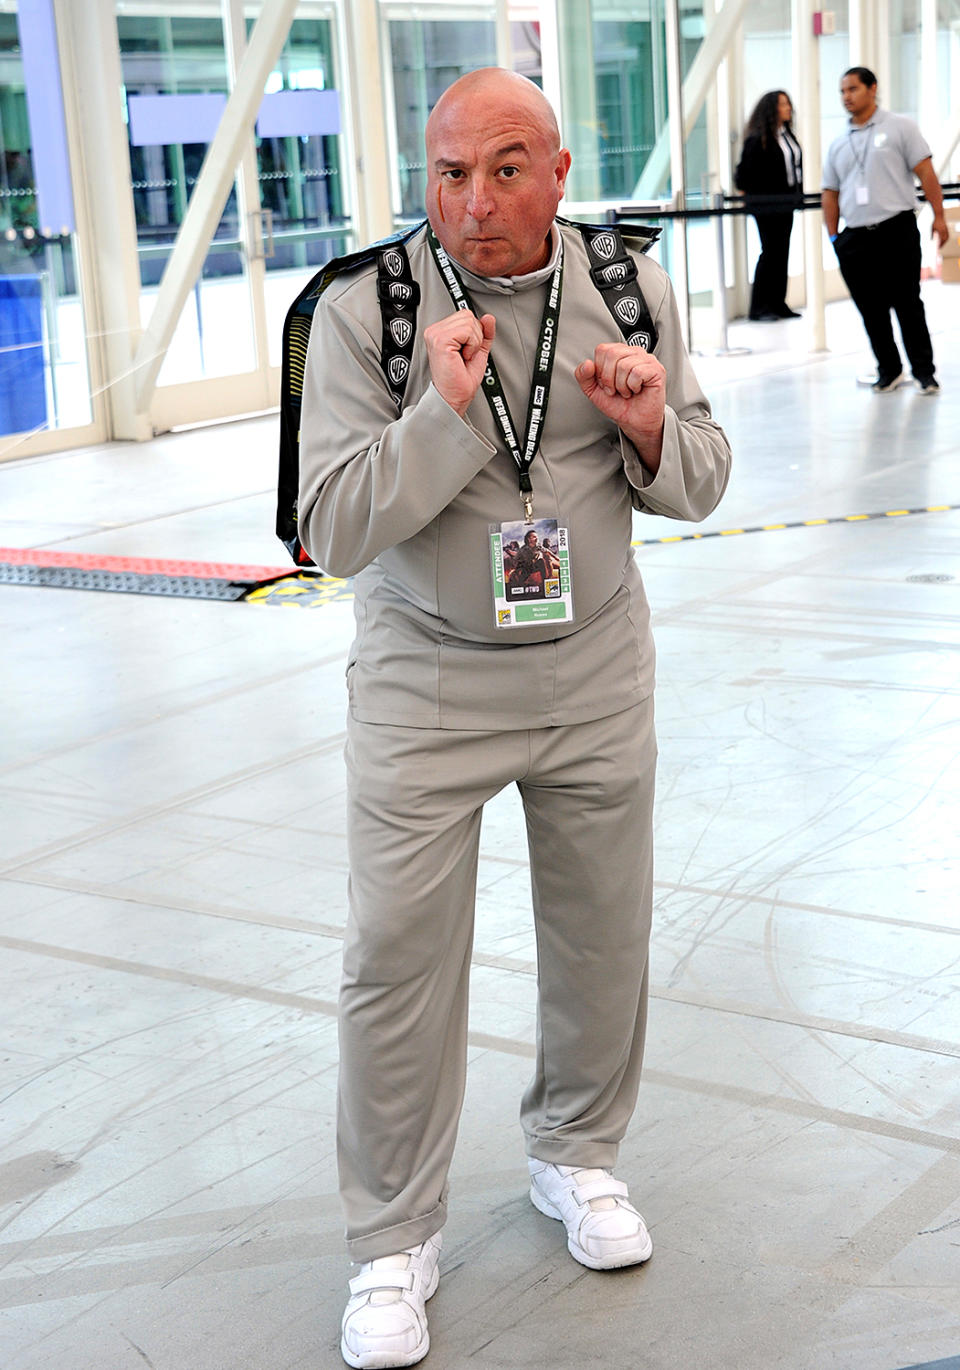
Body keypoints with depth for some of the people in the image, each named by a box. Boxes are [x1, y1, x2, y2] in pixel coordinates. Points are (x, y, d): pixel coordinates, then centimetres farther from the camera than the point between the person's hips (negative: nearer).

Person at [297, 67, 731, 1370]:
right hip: (425, 686, -2)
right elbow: (332, 530, -16)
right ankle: (395, 1241, 21)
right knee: (399, 962, 2)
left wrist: (651, 428, -17)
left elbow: (700, 486, 4)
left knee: (602, 934, 15)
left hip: (597, 674, 3)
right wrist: (445, 411, -27)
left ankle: (576, 1152, 41)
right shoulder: (363, 307, -13)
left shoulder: (633, 285, -3)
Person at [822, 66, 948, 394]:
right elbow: (830, 192, 17)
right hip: (855, 239, 4)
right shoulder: (838, 144, 16)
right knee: (871, 311, 6)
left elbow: (925, 172, -1)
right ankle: (889, 371, 17)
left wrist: (938, 215, -8)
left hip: (896, 230, -4)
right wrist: (833, 237, 7)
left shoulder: (899, 127, 3)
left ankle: (925, 373, 5)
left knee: (908, 305, -3)